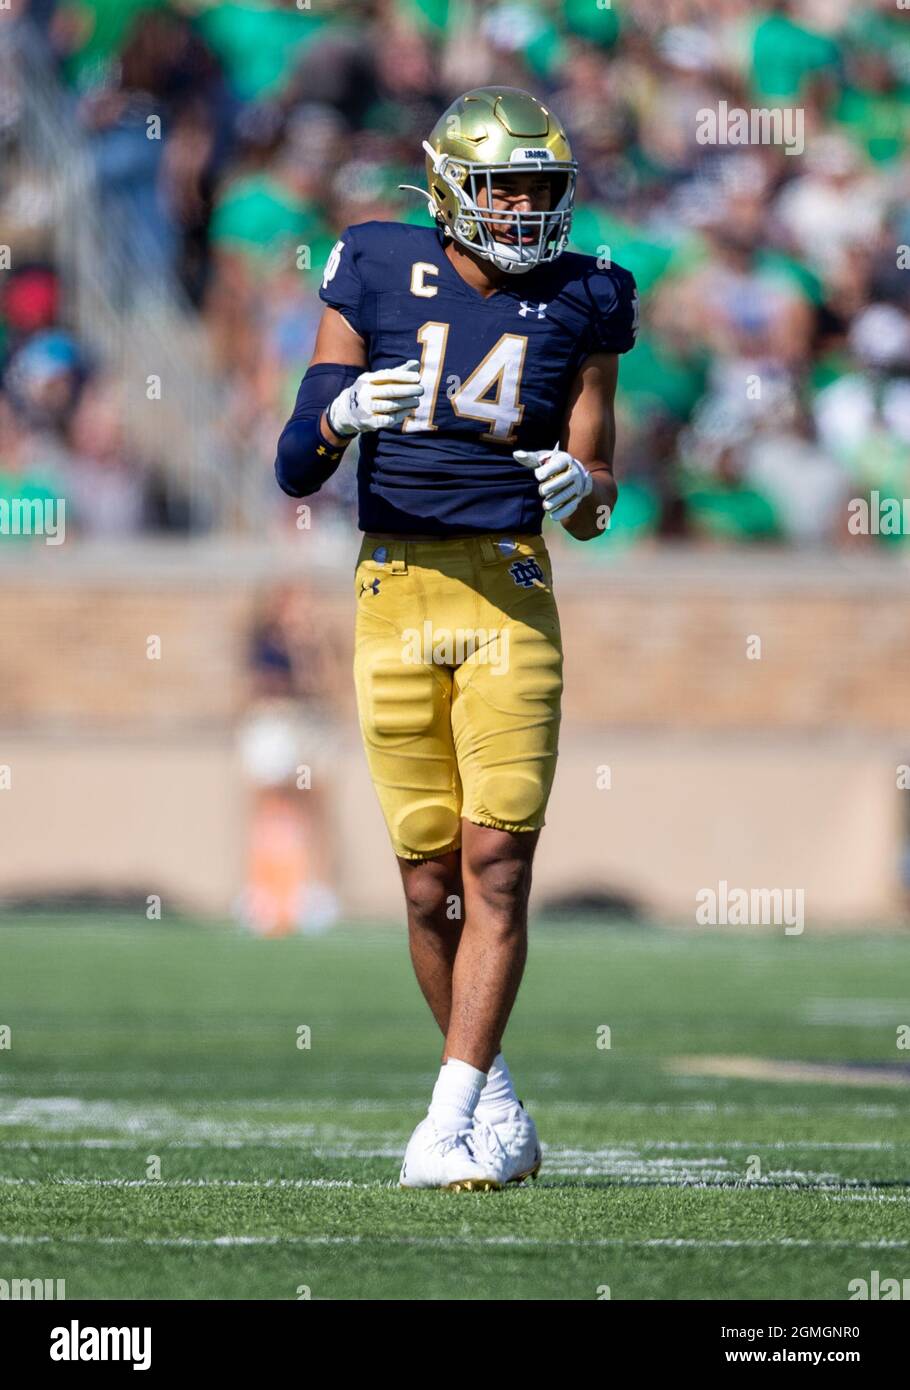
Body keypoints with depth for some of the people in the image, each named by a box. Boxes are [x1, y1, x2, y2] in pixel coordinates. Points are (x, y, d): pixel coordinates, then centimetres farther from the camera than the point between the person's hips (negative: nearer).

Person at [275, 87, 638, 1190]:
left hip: (510, 599, 0)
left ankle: (453, 1119, -10)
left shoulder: (578, 305, 5)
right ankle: (496, 1103, 22)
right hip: (395, 591, 0)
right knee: (432, 880, 4)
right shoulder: (377, 282, 2)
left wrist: (579, 492, -14)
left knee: (498, 863, -11)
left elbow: (596, 496, 9)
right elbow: (295, 470, 1)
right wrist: (340, 413, -20)